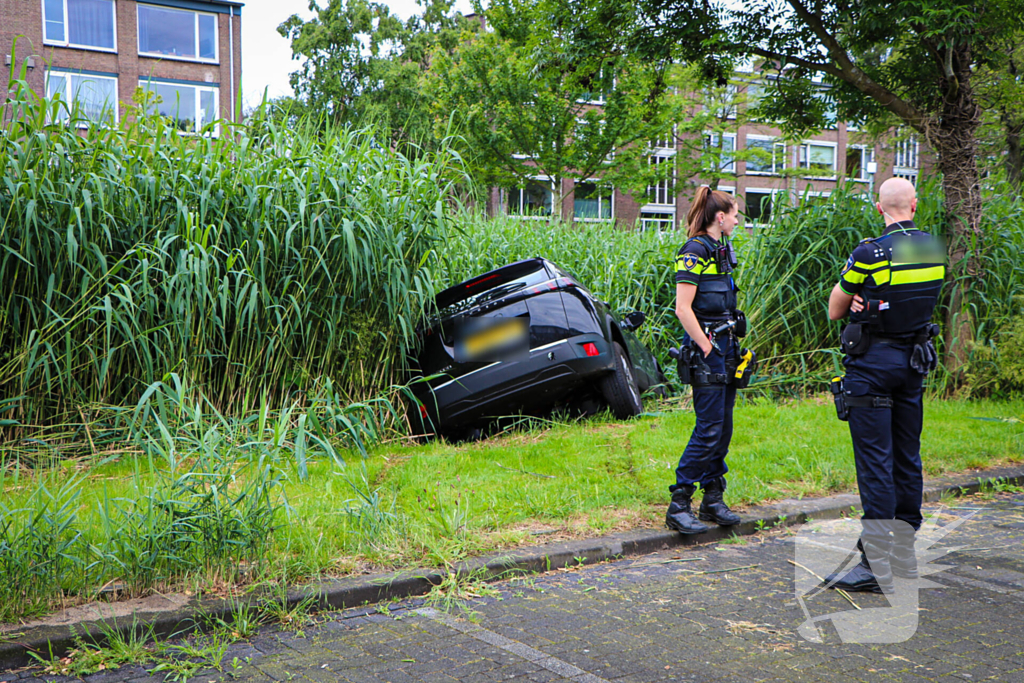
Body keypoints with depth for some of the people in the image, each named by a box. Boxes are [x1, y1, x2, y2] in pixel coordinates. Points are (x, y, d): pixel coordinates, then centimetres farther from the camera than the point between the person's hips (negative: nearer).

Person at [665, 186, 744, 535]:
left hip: (725, 344, 9)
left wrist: (732, 346, 16)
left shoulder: (722, 249, 15)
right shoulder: (694, 251, -12)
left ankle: (713, 500, 19)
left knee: (724, 427, 10)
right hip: (705, 347, -9)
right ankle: (678, 506, -2)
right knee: (709, 428, -9)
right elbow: (683, 309, -18)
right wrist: (706, 349, -17)